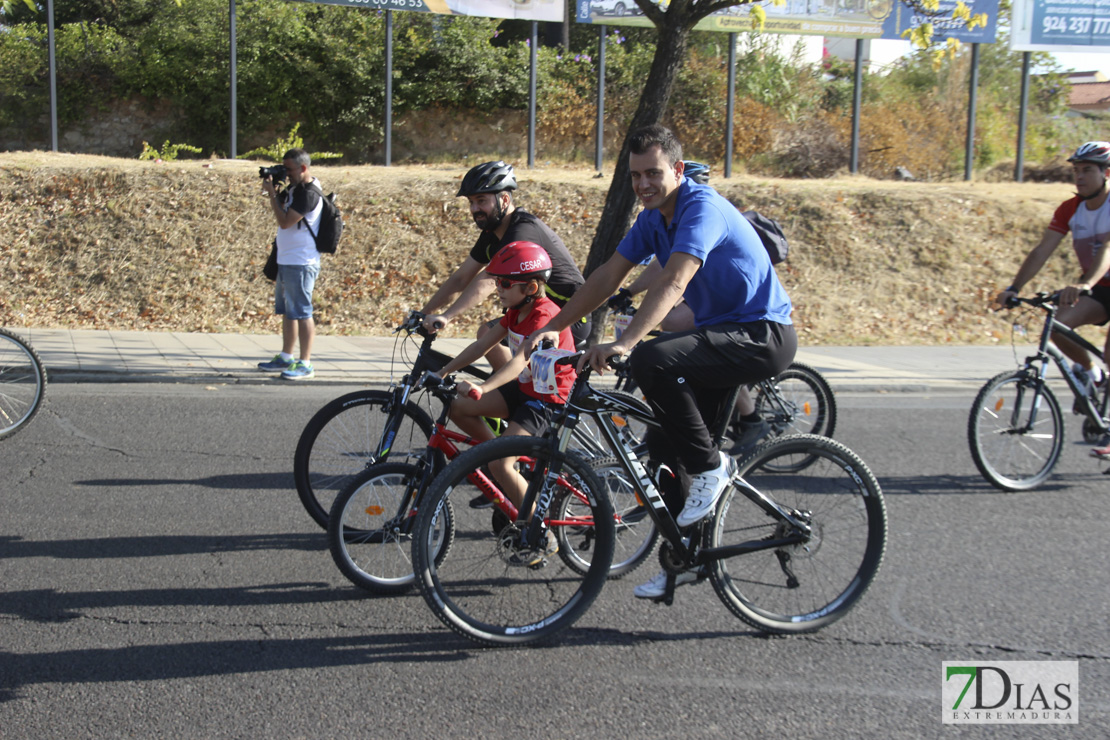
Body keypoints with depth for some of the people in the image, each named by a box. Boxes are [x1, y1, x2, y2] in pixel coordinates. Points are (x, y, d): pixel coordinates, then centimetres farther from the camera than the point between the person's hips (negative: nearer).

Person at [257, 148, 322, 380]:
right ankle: (286, 357, 28)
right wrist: (272, 191, 6)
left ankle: (305, 364, -2)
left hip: (301, 263, -10)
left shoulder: (309, 193, -18)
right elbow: (279, 212, 22)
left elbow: (285, 221, -22)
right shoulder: (294, 187, 12)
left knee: (301, 313, -6)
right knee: (286, 311, 17)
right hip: (286, 260, 10)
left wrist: (272, 193, -15)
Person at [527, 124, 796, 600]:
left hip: (763, 336, -9)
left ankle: (711, 467, -13)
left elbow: (672, 284, -35)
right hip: (721, 334, 9)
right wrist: (552, 327, 0)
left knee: (653, 361, -32)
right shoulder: (654, 218, 7)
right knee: (666, 448, 5)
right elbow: (607, 277, 7)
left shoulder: (702, 208, -21)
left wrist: (623, 343, -46)